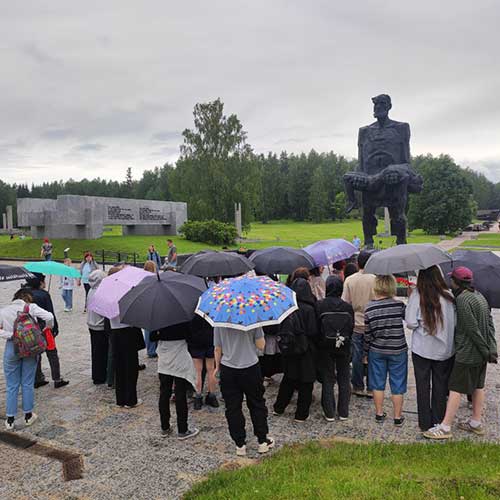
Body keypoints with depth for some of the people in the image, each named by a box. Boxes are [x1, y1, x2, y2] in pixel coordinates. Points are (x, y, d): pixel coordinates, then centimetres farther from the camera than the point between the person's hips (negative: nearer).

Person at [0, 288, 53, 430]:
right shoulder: (31, 307, -5)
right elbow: (49, 317, -17)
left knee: (12, 386, 11)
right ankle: (28, 416, 23)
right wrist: (47, 328, 0)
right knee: (28, 384, 12)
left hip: (12, 347, 1)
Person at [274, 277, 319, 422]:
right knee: (305, 383, 10)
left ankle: (279, 408, 32)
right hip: (306, 350, -4)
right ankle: (301, 414, 18)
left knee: (288, 379, 21)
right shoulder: (309, 309, -20)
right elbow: (313, 331, -15)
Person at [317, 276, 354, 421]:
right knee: (344, 380, 13)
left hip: (326, 348, -2)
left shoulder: (320, 305, -12)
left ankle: (329, 413, 14)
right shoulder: (348, 307, -5)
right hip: (344, 348, 2)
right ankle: (343, 412, 20)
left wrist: (320, 342, 7)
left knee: (328, 380, 9)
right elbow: (352, 328, 0)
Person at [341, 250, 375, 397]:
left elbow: (345, 303, -3)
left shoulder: (349, 280, -5)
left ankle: (358, 386, 19)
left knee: (357, 356, 10)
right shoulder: (375, 279, -9)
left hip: (355, 324, 1)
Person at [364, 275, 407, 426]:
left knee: (378, 384, 15)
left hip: (376, 351, 1)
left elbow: (367, 334, -5)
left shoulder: (369, 308, -11)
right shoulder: (399, 305, -15)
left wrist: (366, 353, 7)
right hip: (398, 351, -1)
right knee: (397, 385, 12)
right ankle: (398, 417, 22)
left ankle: (379, 414, 26)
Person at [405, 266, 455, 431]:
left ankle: (425, 424, 20)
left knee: (423, 386, 11)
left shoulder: (417, 295, -14)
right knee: (440, 386, 16)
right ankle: (439, 422, 26)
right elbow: (456, 322, -2)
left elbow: (411, 323, -16)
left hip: (422, 349, -2)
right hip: (445, 349, 2)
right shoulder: (449, 296, -7)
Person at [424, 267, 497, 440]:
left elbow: (472, 329, -21)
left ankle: (445, 428, 4)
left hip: (467, 353, -9)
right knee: (478, 386, 18)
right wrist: (491, 349, 5)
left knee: (455, 389, -3)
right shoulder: (480, 296, 9)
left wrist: (486, 351, -13)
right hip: (481, 353, 9)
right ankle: (476, 423, 30)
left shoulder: (463, 299, -20)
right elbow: (490, 324, 8)